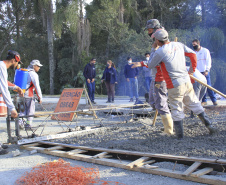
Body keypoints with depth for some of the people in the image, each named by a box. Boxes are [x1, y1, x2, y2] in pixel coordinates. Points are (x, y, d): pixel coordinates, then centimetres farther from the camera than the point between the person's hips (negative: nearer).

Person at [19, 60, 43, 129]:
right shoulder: (33, 74, -11)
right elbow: (37, 87, -14)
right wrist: (40, 97, -9)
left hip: (21, 94, 7)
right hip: (29, 95, -7)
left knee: (23, 109, 16)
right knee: (31, 110, 6)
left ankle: (20, 121, 1)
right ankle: (28, 124, 8)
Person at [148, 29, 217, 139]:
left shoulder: (159, 52, -12)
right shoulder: (179, 45, 6)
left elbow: (151, 66, 0)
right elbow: (192, 54, 13)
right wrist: (193, 68, 24)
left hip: (174, 85, -6)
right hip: (187, 81, 6)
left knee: (177, 110, 5)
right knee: (194, 104, 18)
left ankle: (180, 135, 13)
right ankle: (208, 125, 22)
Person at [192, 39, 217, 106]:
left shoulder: (205, 51, 2)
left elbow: (208, 61, -5)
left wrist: (207, 70, -15)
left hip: (205, 72, -4)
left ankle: (214, 100, -2)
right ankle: (204, 101, 7)